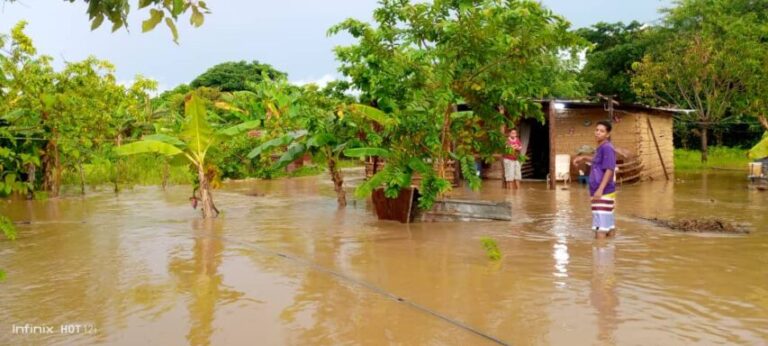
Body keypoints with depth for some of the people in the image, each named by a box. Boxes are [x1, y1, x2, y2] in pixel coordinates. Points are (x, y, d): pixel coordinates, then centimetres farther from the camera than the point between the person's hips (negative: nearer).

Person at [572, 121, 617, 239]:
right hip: (600, 192, 10)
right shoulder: (600, 148, 15)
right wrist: (583, 158, 30)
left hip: (604, 192, -10)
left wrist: (600, 189, -28)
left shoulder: (607, 148, -13)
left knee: (600, 224, -11)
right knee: (608, 223, 14)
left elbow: (609, 170, -21)